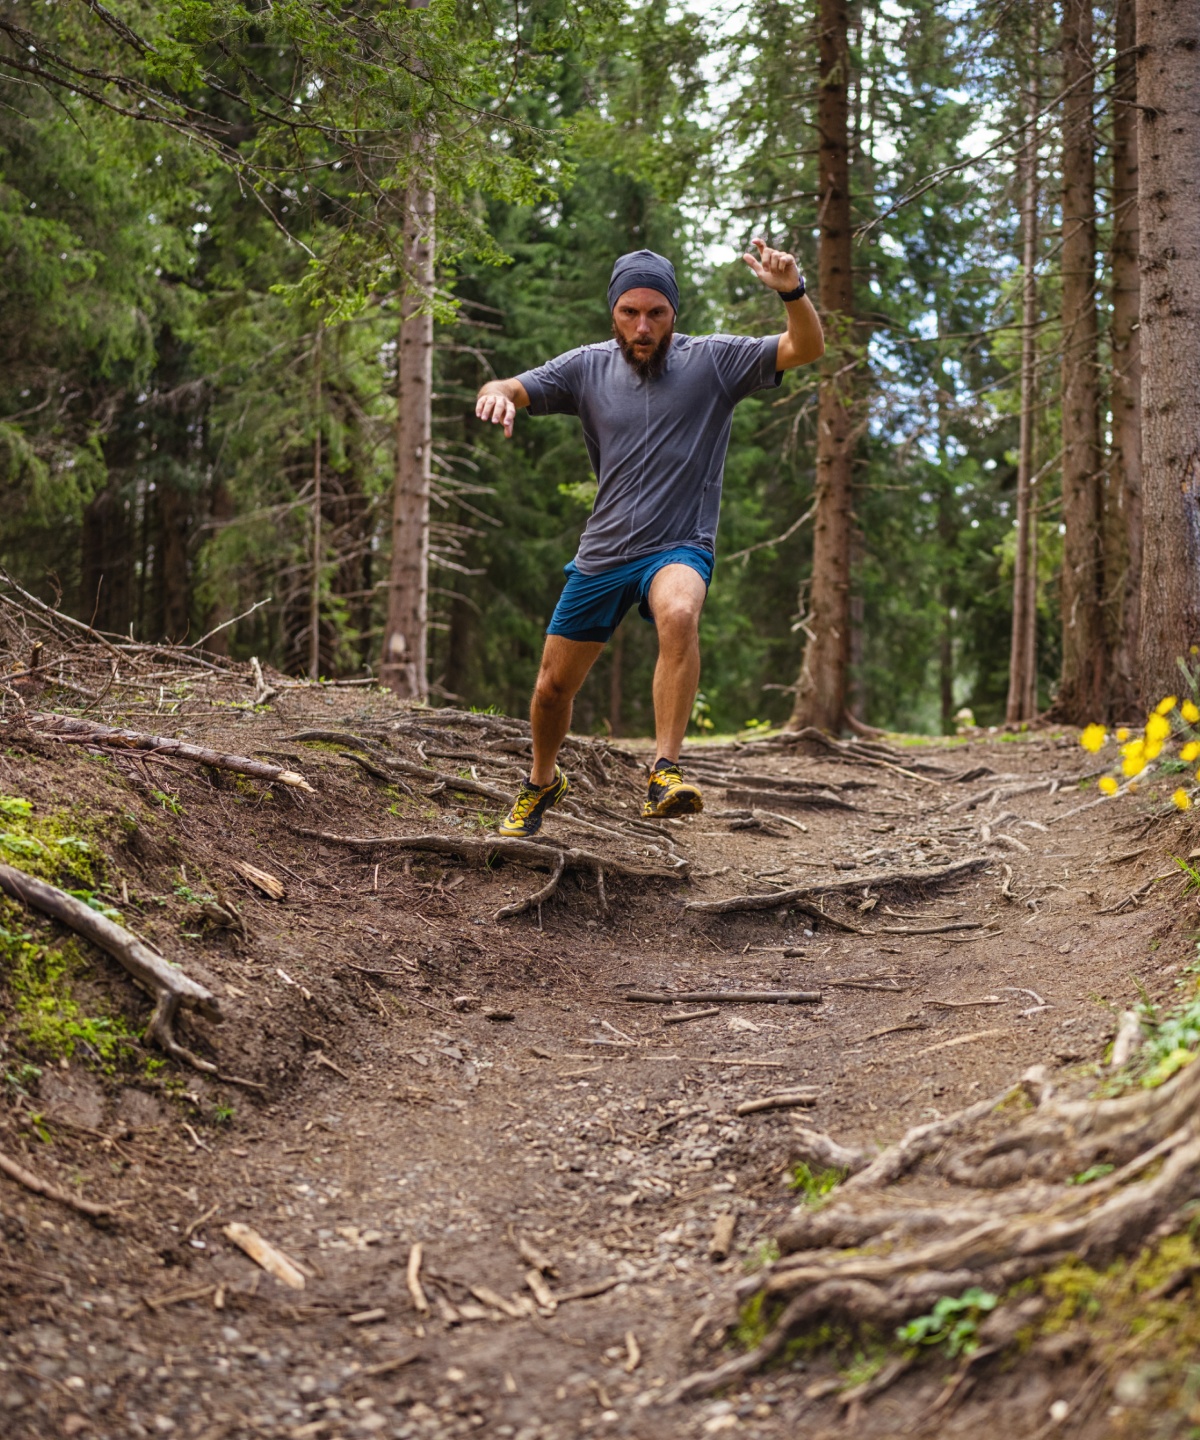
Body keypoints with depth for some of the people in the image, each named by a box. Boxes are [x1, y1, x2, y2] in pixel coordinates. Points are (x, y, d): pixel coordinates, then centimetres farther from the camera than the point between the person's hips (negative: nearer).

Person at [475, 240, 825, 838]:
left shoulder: (713, 360, -5)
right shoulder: (588, 367, 2)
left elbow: (807, 348, -13)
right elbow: (506, 390, -1)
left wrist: (791, 291, -34)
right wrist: (497, 393, -26)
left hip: (679, 547, -3)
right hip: (602, 554, 4)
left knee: (679, 615, -38)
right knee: (552, 688, 10)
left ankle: (665, 774, -36)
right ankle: (542, 781, 40)